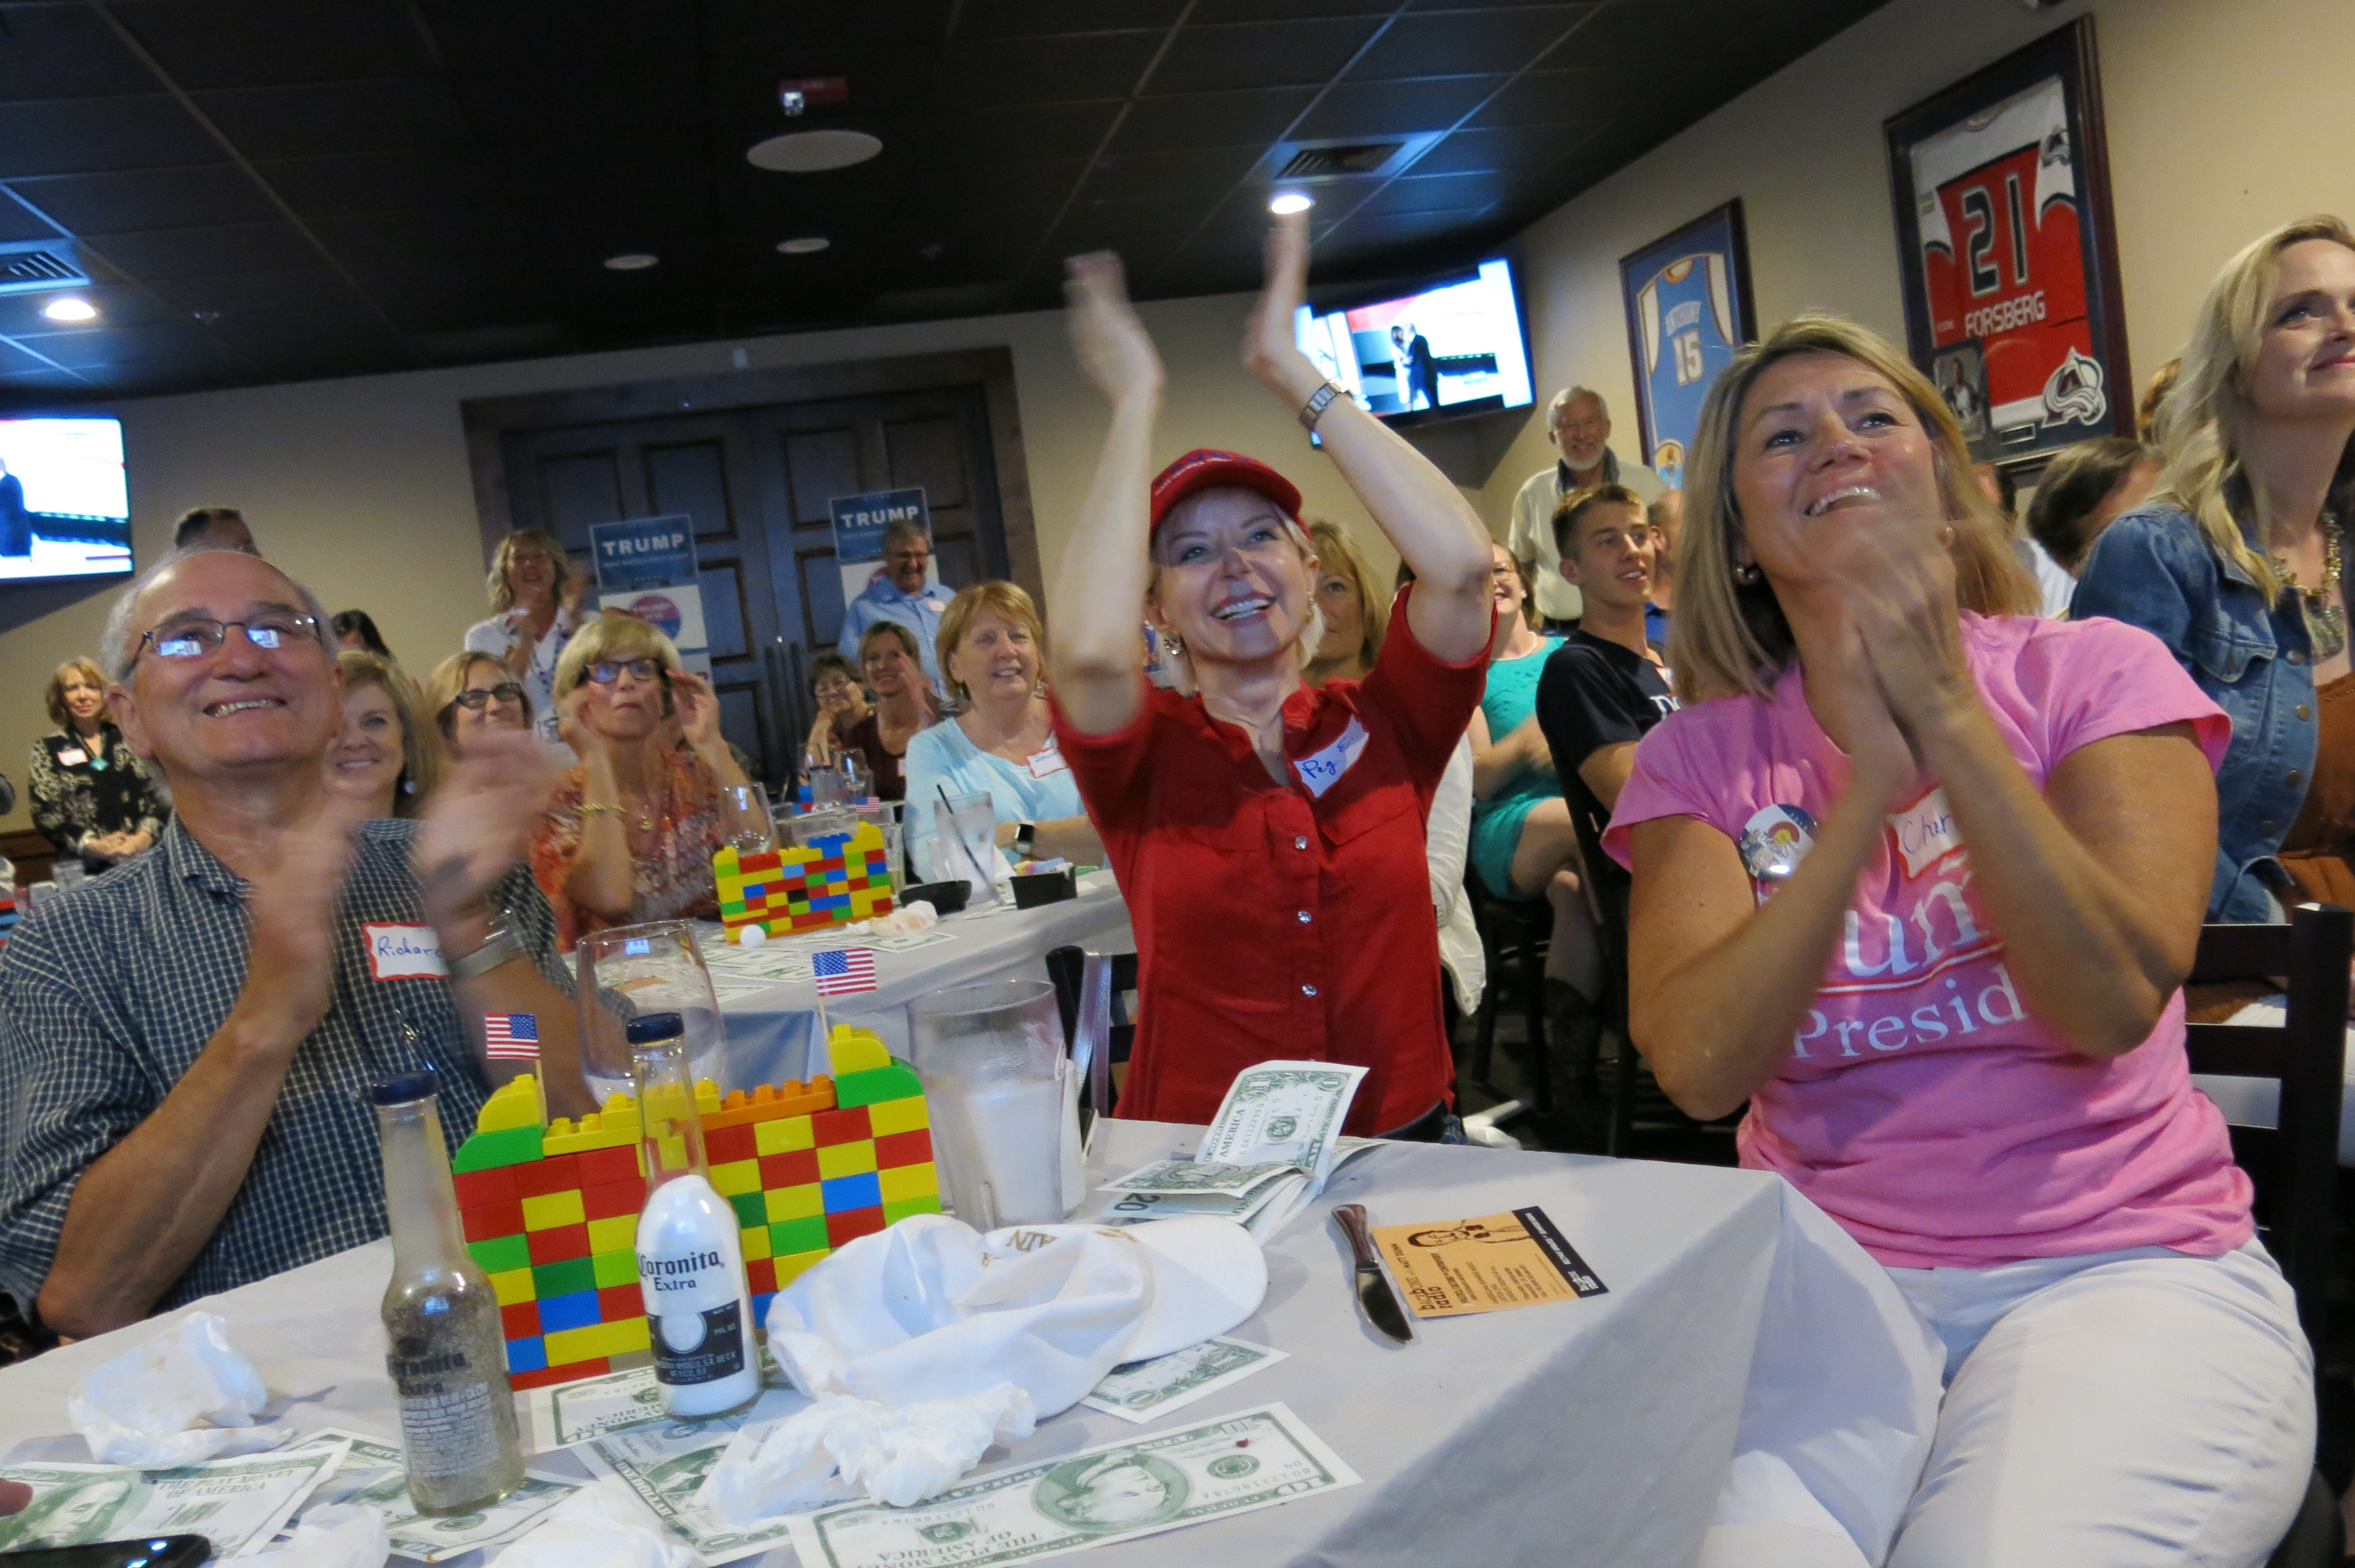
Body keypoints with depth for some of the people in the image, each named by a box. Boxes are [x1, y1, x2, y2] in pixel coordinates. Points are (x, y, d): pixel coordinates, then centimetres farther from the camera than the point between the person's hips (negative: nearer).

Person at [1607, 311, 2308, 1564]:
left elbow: (2116, 1004, -14)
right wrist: (1869, 785, -18)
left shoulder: (2093, 673, 2)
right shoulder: (1698, 756, 5)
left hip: (2125, 1262, 0)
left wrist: (1947, 711, -18)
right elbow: (1700, 1070, -11)